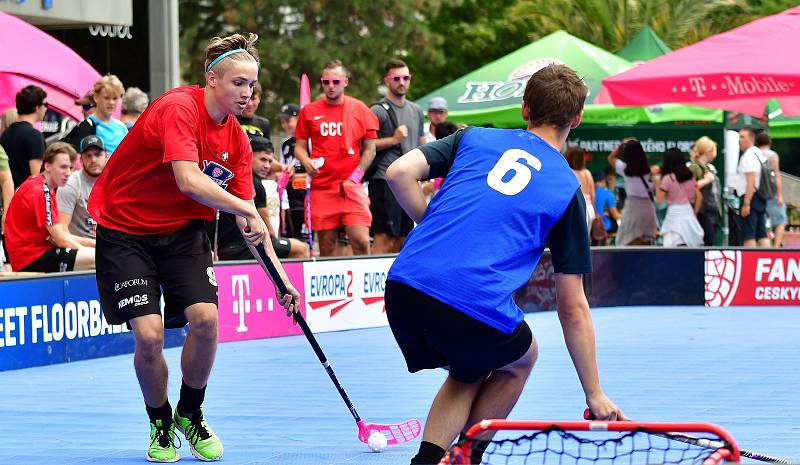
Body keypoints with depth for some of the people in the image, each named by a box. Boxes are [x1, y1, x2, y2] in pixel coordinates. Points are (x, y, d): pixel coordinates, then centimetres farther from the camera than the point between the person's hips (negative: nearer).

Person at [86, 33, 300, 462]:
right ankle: (160, 425, 12)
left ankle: (190, 416, 11)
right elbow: (188, 181, -34)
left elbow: (249, 221, 3)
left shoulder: (236, 139, -1)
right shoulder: (179, 108, -22)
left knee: (205, 318, -15)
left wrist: (279, 277, -2)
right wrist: (245, 210, -27)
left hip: (182, 231, 5)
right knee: (148, 334, -16)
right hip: (124, 230, -5)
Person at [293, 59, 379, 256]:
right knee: (326, 246, 1)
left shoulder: (360, 109, 7)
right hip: (321, 187, 1)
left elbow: (370, 149, 9)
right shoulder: (309, 111, 8)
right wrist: (306, 162, -8)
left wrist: (355, 176, -3)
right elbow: (299, 146, 14)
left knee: (361, 240, -13)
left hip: (352, 186, -1)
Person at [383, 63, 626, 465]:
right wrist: (594, 394, 19)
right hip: (478, 309, -3)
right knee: (520, 358, 31)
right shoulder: (567, 190, 13)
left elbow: (399, 173, 3)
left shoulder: (473, 138, 19)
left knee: (469, 371, 32)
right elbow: (572, 308, 13)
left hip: (402, 289, 3)